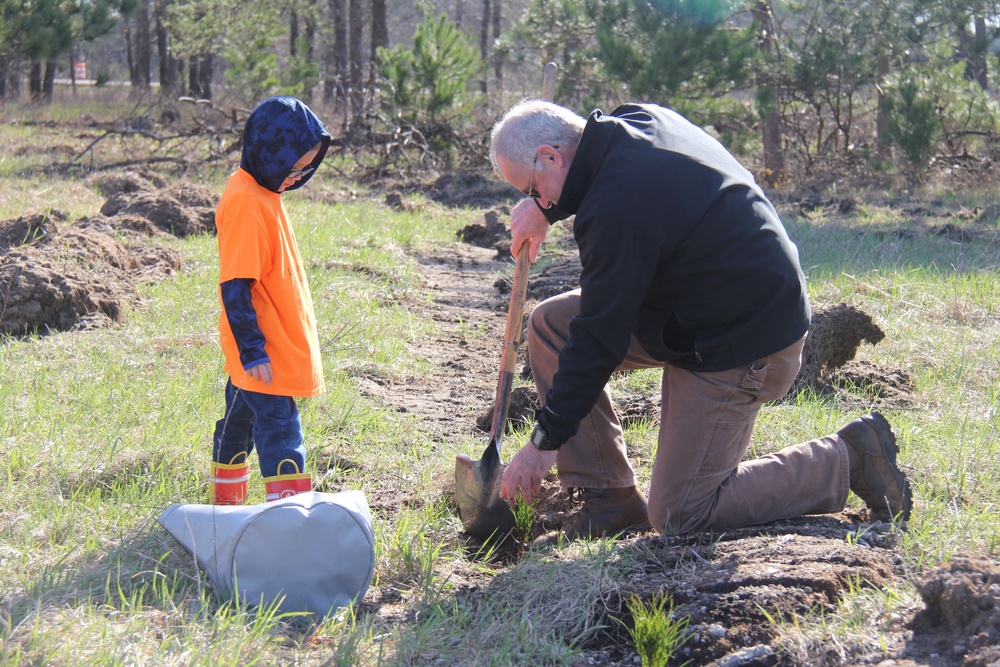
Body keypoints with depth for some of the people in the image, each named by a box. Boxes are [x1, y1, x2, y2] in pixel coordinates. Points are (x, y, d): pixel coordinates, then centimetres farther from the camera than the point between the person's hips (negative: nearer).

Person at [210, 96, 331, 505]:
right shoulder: (245, 202, -21)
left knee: (241, 422, 18)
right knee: (279, 432, -10)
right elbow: (234, 286, -22)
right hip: (263, 354, -10)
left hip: (278, 344, 10)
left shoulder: (262, 191, 10)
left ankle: (226, 504, 30)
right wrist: (253, 350, -22)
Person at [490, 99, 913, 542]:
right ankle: (608, 501, 7)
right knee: (551, 323, 5)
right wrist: (545, 207, 19)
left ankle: (849, 457, 3)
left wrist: (546, 440, -13)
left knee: (678, 516, -3)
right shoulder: (639, 121, 1)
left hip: (741, 345, -11)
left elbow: (599, 338, -22)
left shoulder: (618, 207, -27)